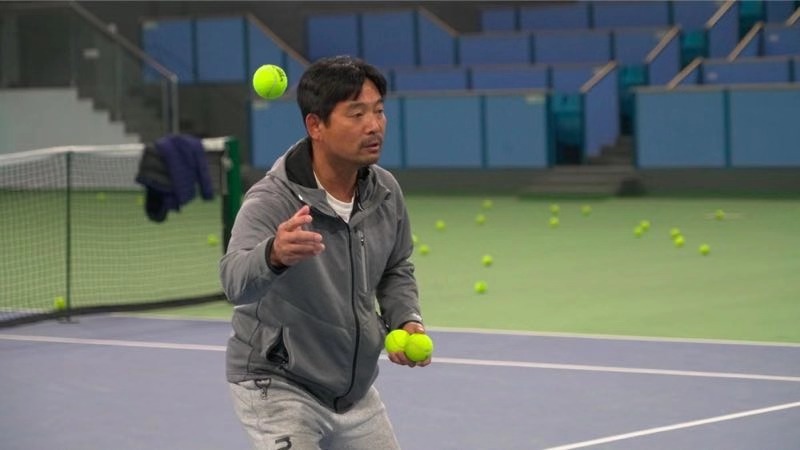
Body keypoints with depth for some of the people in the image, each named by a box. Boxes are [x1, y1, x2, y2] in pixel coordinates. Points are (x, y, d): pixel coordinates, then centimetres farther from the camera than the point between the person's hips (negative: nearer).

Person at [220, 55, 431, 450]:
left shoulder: (385, 192, -6)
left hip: (355, 389, 7)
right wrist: (274, 254, -67)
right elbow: (235, 281, -46)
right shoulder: (272, 201, -26)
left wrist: (406, 321, -6)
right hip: (278, 386, -7)